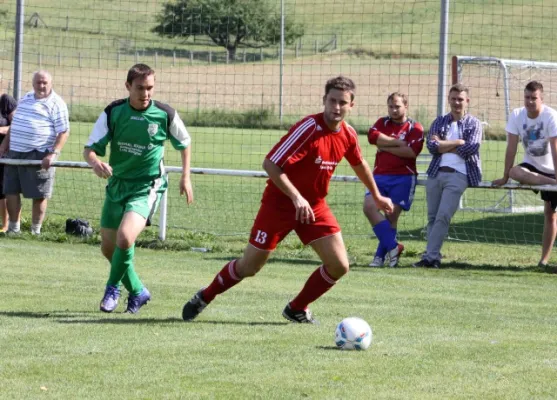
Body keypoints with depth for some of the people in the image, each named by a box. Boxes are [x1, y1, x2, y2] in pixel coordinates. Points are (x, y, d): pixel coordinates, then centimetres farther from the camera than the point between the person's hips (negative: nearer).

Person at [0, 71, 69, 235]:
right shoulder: (25, 99, 15)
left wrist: (53, 154, -20)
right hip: (15, 154, 6)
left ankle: (35, 231, 9)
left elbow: (64, 132, -10)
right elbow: (14, 125, 25)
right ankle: (13, 228, 18)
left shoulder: (56, 104, -5)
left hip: (39, 157, -6)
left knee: (39, 195, -1)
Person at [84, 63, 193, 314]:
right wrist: (96, 163, -29)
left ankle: (113, 288, 0)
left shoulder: (165, 115, -9)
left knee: (125, 237, -25)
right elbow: (90, 149, -7)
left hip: (147, 187, -4)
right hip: (117, 185, 4)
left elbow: (184, 143, 11)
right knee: (108, 247, 9)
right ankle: (137, 291, 31)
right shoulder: (113, 112, -7)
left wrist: (185, 178, 9)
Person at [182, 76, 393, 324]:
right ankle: (204, 297, 28)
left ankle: (297, 309, 16)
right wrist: (296, 197, -36)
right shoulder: (309, 128, -25)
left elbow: (360, 164, 20)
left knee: (339, 266, -6)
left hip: (314, 206, 6)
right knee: (249, 267, 2)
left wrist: (377, 196, 30)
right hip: (279, 203, -6)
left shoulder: (348, 135, -3)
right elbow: (270, 164, -29)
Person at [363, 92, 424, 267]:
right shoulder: (383, 123, 13)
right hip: (380, 175, 3)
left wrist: (385, 146, -9)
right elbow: (373, 136, -8)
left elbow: (412, 151, -15)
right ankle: (392, 247, -12)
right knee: (369, 206, -17)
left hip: (403, 177, -3)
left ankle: (381, 255, 7)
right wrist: (398, 142, -11)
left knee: (391, 216, -4)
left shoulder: (414, 128, 1)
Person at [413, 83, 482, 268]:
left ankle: (431, 256, -15)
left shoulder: (474, 124, 8)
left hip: (458, 175, -4)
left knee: (443, 216, -14)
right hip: (435, 173, 4)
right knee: (433, 217, 4)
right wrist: (458, 143, -6)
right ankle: (432, 255, 9)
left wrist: (443, 145, -3)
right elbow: (431, 146, -1)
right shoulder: (440, 121, 15)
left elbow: (471, 149, -9)